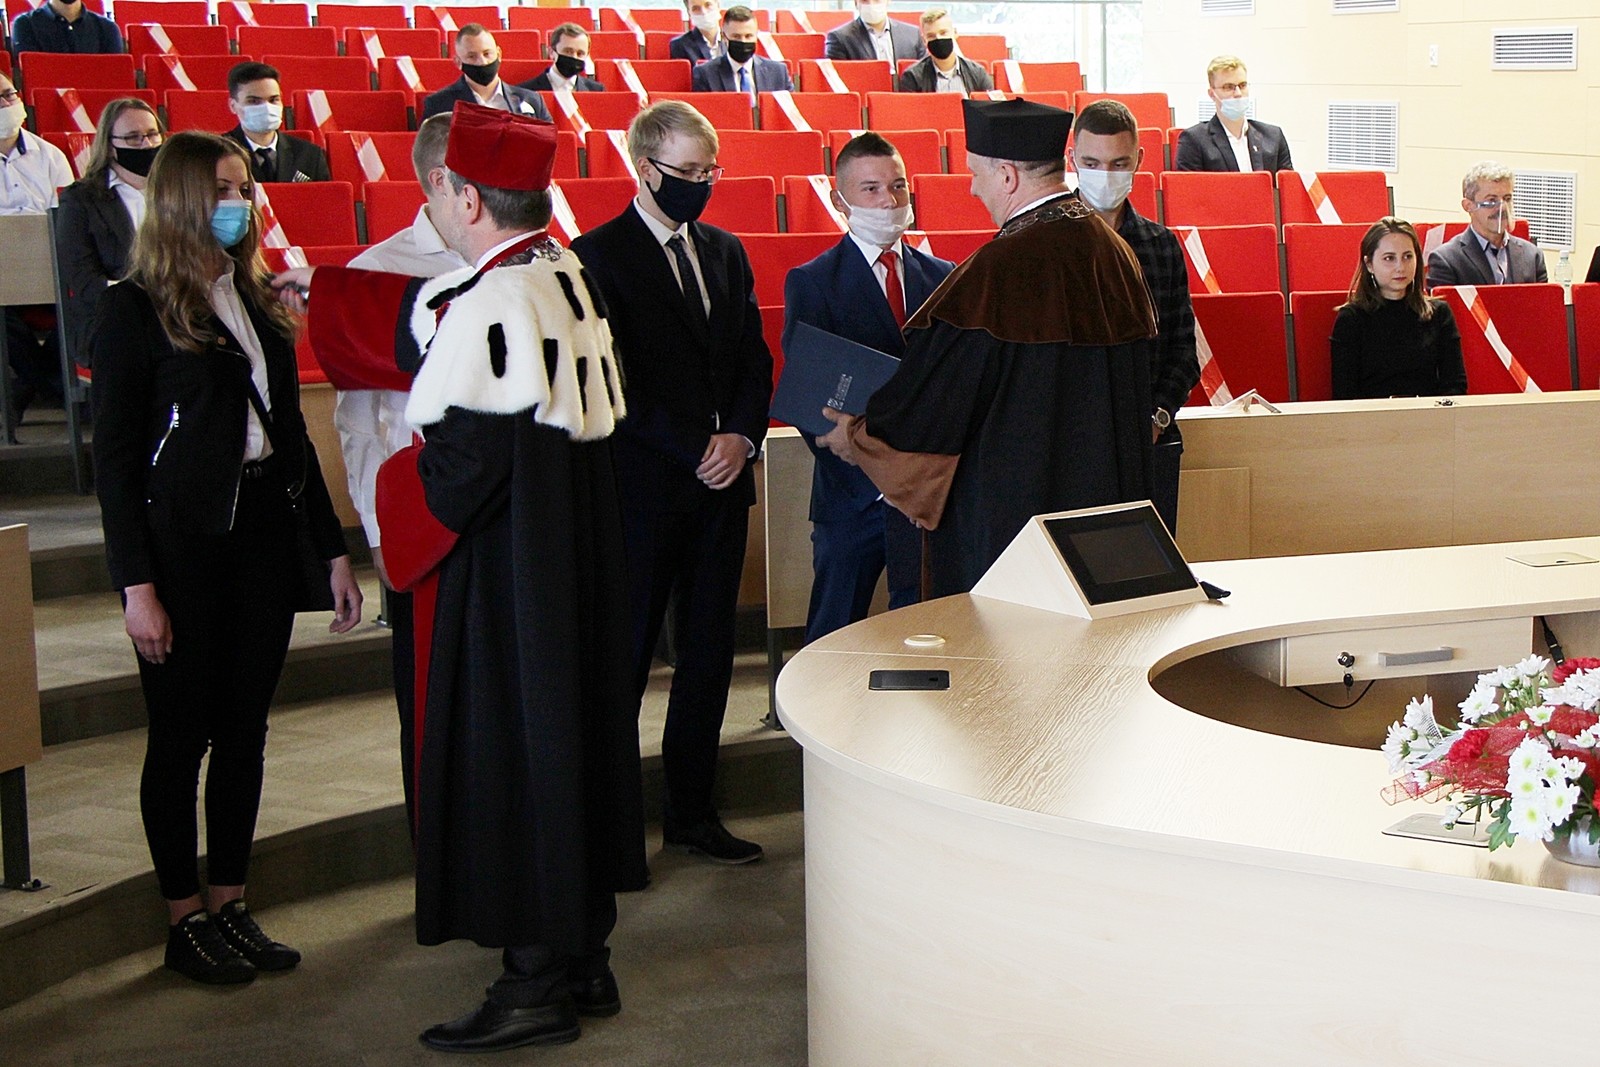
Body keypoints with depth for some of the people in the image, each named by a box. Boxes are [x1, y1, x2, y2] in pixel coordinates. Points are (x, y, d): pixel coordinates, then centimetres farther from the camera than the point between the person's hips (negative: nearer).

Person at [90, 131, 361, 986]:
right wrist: (136, 584, -15)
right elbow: (114, 457, -9)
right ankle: (184, 921, 14)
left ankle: (229, 905, 20)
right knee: (182, 734, 3)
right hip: (183, 545, -6)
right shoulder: (135, 310, -7)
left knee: (245, 729, 10)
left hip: (266, 534, 6)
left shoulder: (259, 303, 12)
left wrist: (333, 549, 11)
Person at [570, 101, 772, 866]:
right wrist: (695, 447, -15)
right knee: (624, 657, 0)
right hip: (643, 487, -6)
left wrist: (741, 436, -5)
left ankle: (692, 811, 22)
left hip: (721, 484, 6)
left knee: (709, 653, 11)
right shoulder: (598, 257, -6)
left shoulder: (725, 252, 14)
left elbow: (755, 359, 12)